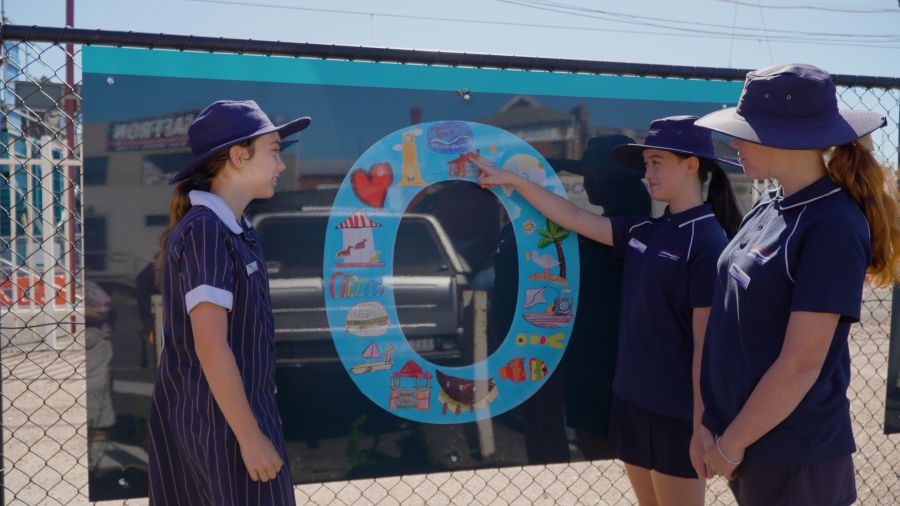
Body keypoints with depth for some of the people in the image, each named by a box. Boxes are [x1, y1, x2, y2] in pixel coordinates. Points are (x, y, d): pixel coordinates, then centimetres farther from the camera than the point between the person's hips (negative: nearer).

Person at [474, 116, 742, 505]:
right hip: (631, 398, 7)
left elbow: (706, 343, -16)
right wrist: (512, 179, 11)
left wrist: (702, 425, -15)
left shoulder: (707, 242, -15)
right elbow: (574, 218, 12)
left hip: (675, 411, -7)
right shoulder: (643, 230, 6)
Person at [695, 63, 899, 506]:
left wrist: (731, 443, -13)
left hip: (792, 454, -7)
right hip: (745, 437, 7)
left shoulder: (833, 225, -19)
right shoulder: (768, 208, 4)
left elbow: (801, 365, -21)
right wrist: (713, 423, 8)